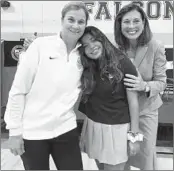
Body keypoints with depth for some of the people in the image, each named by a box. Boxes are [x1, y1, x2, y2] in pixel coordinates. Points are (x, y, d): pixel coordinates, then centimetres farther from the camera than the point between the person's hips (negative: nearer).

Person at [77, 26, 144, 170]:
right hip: (93, 125, 5)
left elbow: (133, 101, -11)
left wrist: (134, 135, -9)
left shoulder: (123, 63, -14)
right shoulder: (86, 67, 1)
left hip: (116, 127, -5)